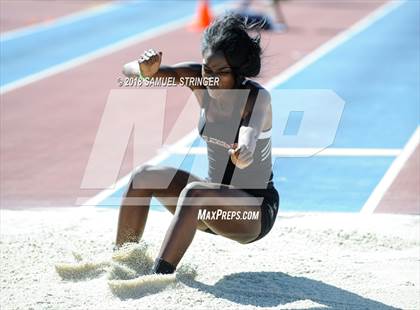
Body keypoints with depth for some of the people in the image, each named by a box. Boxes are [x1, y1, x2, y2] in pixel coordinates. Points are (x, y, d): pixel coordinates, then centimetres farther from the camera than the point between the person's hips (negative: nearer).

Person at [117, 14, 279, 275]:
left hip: (256, 210, -7)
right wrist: (146, 71, -31)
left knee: (195, 192, -34)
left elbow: (247, 153, -41)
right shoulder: (199, 80, -6)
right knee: (145, 176, -11)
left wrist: (242, 154, -66)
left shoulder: (256, 97, -22)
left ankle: (160, 276, -43)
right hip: (215, 200, 7)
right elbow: (130, 72, -7)